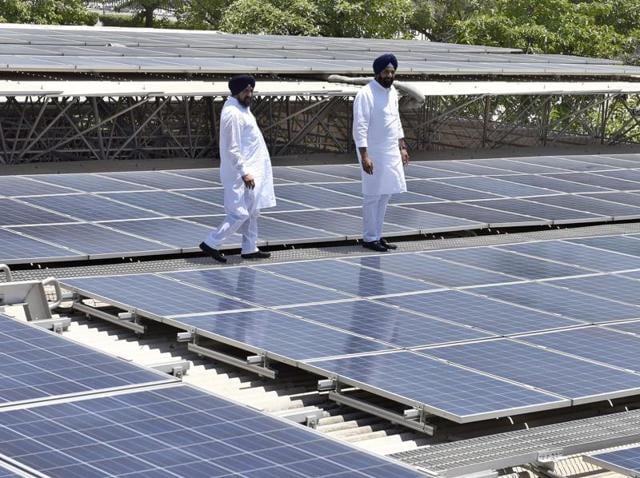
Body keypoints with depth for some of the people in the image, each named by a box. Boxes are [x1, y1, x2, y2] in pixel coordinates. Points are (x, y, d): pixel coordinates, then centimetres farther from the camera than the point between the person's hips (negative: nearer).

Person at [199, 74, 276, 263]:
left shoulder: (243, 109, 11)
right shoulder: (232, 113, -20)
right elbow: (232, 148, -22)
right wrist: (244, 172, -23)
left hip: (250, 169, 10)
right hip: (240, 172, -10)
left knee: (252, 212, 15)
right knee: (240, 213, -7)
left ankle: (250, 249, 23)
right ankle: (211, 244, 2)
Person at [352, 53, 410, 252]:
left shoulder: (392, 92, 9)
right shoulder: (366, 94, -16)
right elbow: (360, 127, -19)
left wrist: (402, 147, 18)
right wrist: (364, 155, -23)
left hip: (391, 153, 8)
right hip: (374, 153, -8)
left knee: (384, 195, 12)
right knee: (373, 196, -1)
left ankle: (377, 235, 20)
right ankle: (369, 238, 7)